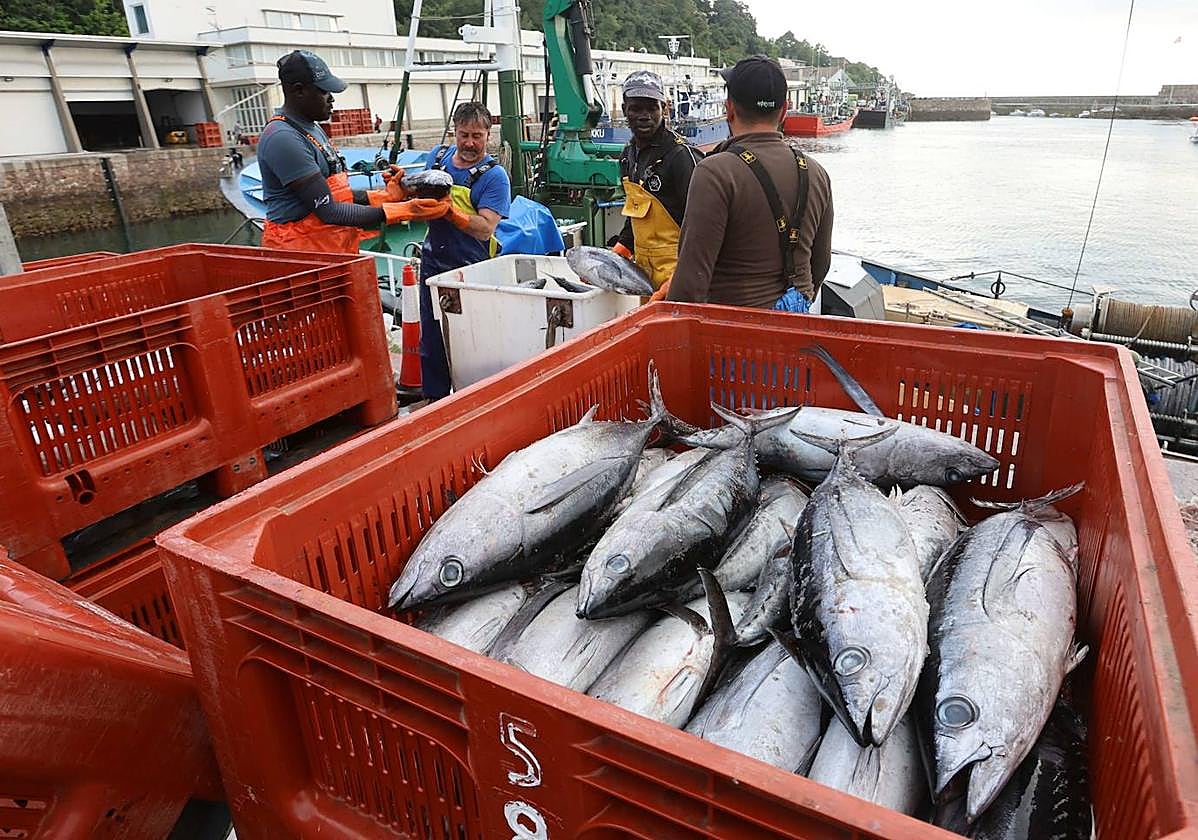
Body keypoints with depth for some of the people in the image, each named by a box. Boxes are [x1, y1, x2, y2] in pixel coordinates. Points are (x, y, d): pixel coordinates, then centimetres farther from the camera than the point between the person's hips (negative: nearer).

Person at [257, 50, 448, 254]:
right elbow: (329, 211, -21)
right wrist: (400, 212, -22)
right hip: (298, 251, -9)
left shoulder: (312, 128, 16)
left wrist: (386, 196, 8)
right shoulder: (283, 138, -17)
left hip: (334, 249, 9)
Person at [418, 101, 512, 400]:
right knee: (431, 338, 12)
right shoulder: (437, 156, 7)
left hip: (471, 268, -5)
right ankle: (434, 399, 27)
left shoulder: (494, 176, -11)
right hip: (433, 261, 6)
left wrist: (450, 210, -34)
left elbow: (484, 228, -21)